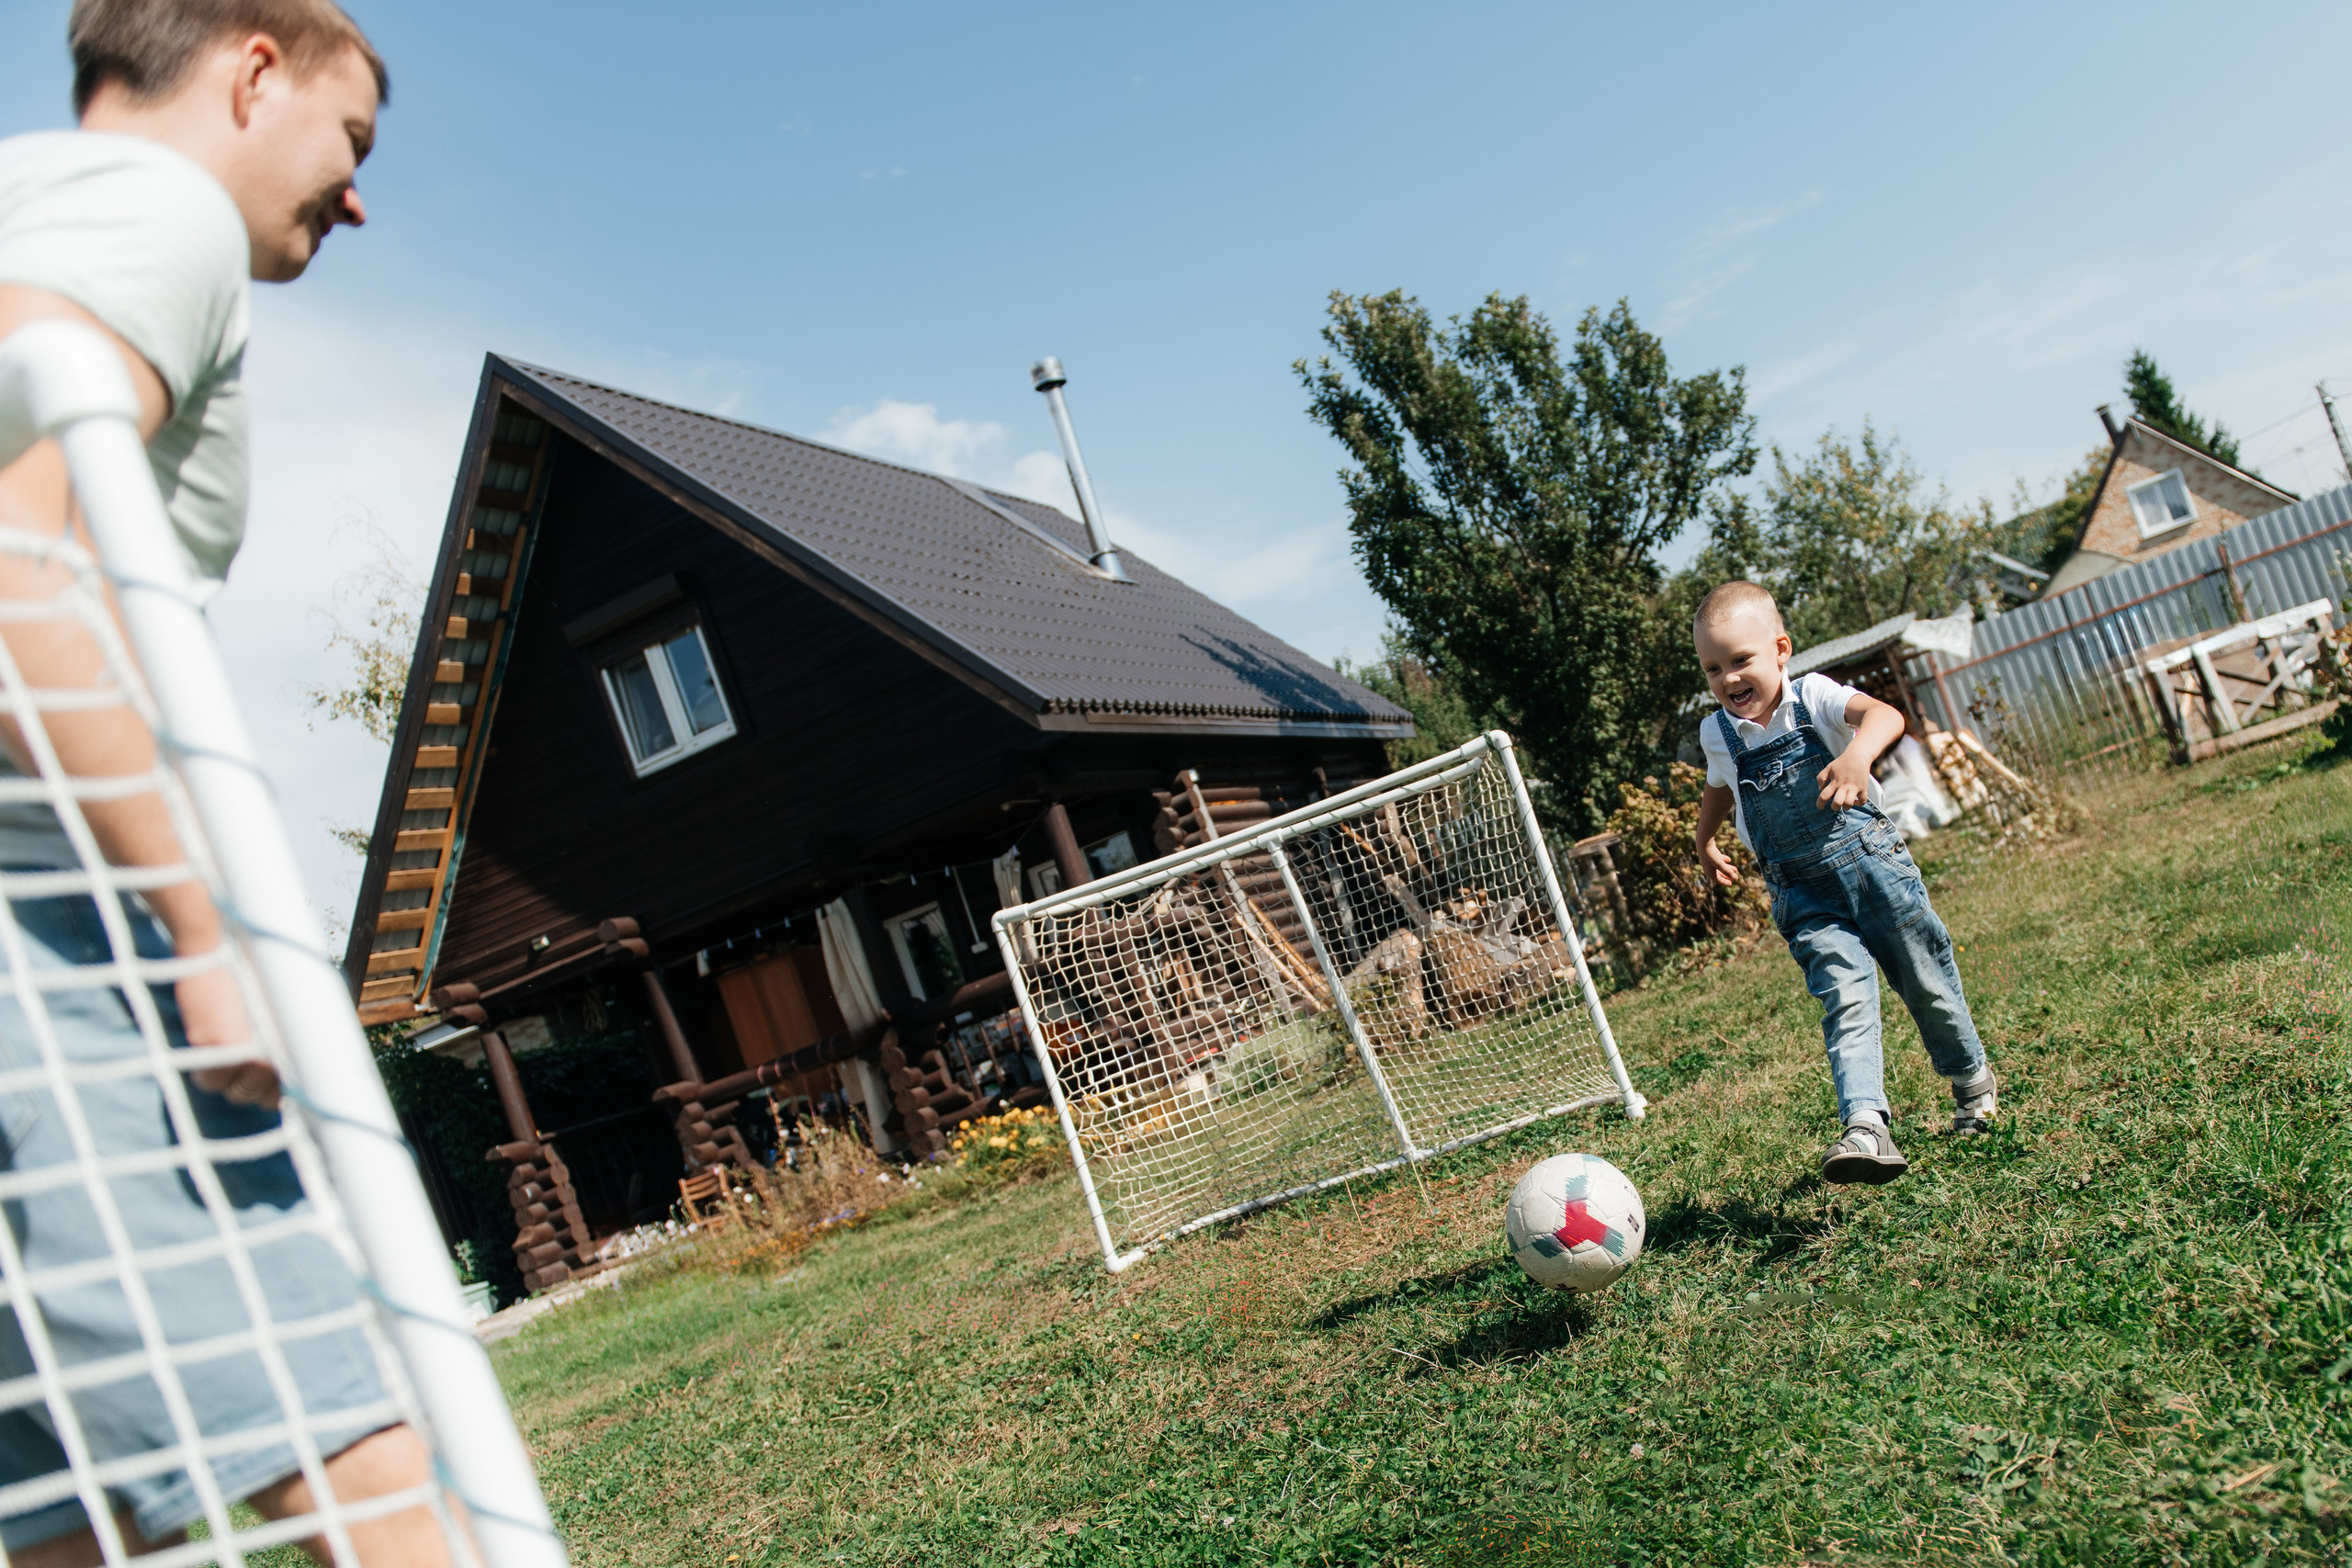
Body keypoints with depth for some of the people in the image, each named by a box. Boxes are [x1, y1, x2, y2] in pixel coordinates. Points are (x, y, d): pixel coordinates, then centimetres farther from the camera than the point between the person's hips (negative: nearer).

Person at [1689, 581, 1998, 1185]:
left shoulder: (1812, 696, -8)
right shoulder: (1717, 734, 4)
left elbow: (1885, 714, -28)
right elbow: (1719, 788, 27)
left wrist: (1858, 753, -49)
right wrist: (1705, 843, 39)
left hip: (1867, 857, -2)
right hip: (1801, 891, 2)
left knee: (1925, 980, 11)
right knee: (1845, 994, -17)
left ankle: (1973, 1078, 39)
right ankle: (1865, 1126, -29)